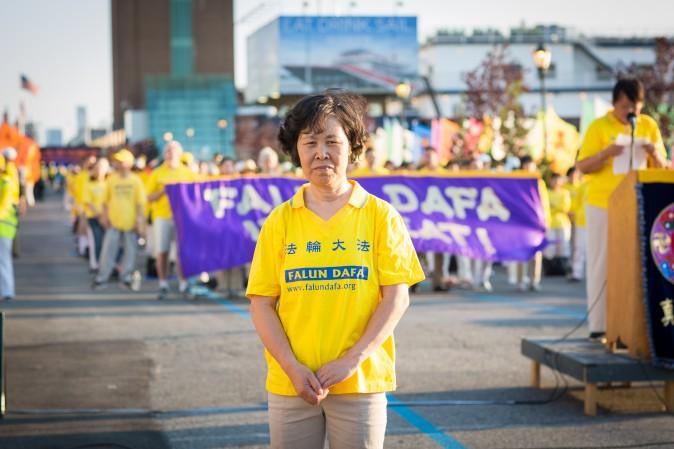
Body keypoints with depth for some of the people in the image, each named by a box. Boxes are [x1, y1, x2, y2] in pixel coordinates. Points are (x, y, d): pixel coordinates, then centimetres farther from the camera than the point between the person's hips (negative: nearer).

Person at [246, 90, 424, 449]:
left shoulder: (380, 216, 0)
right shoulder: (280, 221, 4)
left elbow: (396, 298, -3)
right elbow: (261, 304, 3)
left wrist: (351, 360, -12)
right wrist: (293, 368, -9)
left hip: (361, 382, -1)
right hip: (290, 385, 1)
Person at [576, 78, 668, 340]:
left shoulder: (649, 126, 8)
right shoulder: (599, 127, -2)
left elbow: (661, 168, 11)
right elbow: (583, 166, -5)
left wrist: (655, 154, -11)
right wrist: (606, 153, -22)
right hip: (603, 205, -3)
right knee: (601, 265, -2)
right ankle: (598, 327, 0)